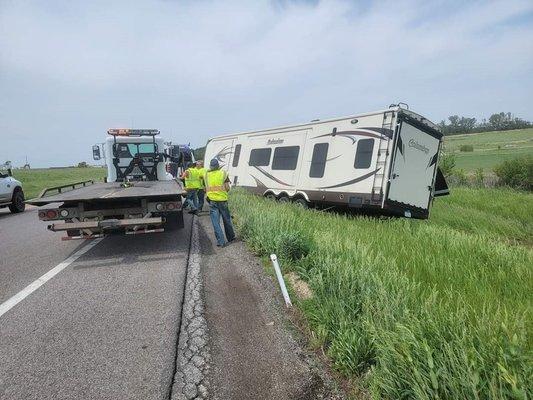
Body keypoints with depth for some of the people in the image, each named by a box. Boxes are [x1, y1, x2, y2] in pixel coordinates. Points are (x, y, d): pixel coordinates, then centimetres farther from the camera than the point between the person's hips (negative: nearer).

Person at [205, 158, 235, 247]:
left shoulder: (206, 174, 5)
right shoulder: (223, 173, -1)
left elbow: (206, 188, 11)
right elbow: (227, 188, -4)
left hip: (212, 200, 1)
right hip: (222, 199, 0)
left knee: (215, 222, 3)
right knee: (227, 220, 15)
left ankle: (220, 241, 1)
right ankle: (231, 237, 28)